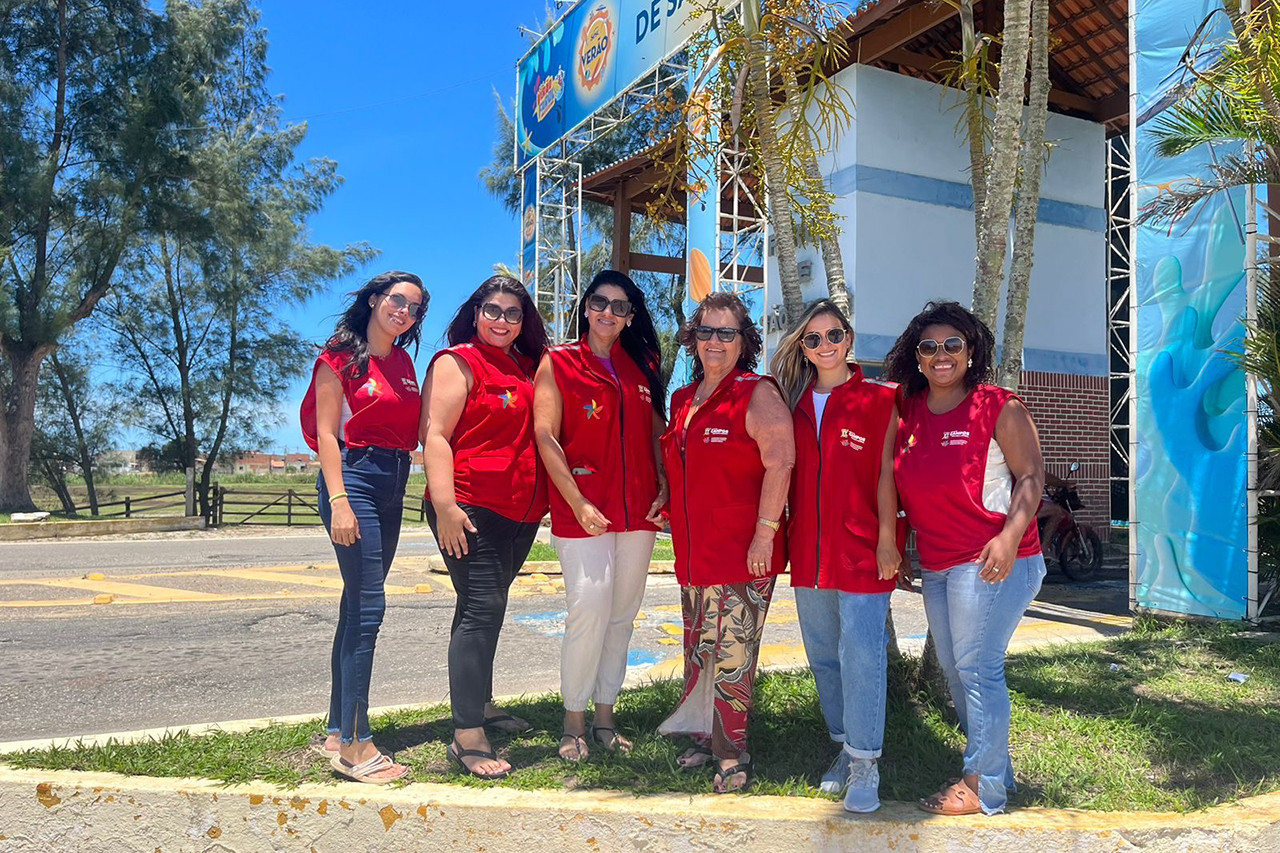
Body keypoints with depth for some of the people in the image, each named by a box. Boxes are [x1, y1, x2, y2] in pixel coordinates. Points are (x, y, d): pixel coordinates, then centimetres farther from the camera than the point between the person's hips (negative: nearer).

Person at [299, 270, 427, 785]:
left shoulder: (403, 362, 16)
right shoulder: (340, 356, -3)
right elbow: (326, 433, -8)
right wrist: (339, 500, -18)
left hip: (393, 483, 7)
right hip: (354, 476, -7)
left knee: (358, 604, 10)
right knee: (368, 605, -13)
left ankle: (339, 729, 19)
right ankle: (354, 745, -9)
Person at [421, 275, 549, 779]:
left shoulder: (526, 368, 16)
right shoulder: (457, 362, -4)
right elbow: (434, 436, -13)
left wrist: (540, 498, 15)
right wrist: (445, 505, -22)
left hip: (521, 512, 7)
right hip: (471, 509, -7)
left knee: (487, 609, 18)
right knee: (482, 610, -12)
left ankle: (480, 704, 32)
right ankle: (467, 736, -8)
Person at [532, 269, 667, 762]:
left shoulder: (643, 366, 14)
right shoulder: (558, 362, 2)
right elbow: (546, 435, -5)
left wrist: (664, 486, 2)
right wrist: (577, 501, -12)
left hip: (638, 510, 5)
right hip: (583, 510, -4)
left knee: (623, 614, 9)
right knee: (589, 610, -10)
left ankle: (605, 715, 22)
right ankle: (573, 722, 8)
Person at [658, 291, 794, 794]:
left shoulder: (757, 395, -7)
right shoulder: (683, 400, 15)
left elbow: (780, 463, -15)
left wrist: (765, 532, -19)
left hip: (743, 552, -7)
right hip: (692, 553, 7)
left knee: (732, 656, -4)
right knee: (698, 653, 15)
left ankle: (732, 755, 9)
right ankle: (702, 737, 29)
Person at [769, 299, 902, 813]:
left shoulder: (880, 400, -2)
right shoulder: (795, 403, 10)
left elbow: (886, 473, -5)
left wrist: (886, 537, -10)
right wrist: (779, 529, 7)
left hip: (862, 546, -5)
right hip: (809, 548, 5)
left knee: (861, 651, -7)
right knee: (823, 652, 13)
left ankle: (864, 762, 6)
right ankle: (844, 746, 29)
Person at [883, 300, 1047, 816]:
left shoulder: (1000, 407, -7)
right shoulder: (908, 412, 9)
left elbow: (1030, 478, -10)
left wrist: (1009, 537, -23)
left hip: (991, 560, -7)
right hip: (936, 563, 7)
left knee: (977, 667, -4)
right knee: (953, 668, 15)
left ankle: (983, 785, 9)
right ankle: (994, 766, 31)